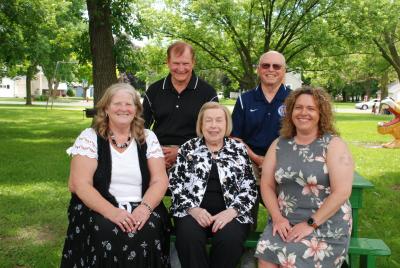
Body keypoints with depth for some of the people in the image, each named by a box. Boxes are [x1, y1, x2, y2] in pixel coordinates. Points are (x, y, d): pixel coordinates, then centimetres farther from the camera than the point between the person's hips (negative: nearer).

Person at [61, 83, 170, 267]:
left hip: (140, 210, 2)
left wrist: (144, 208, -18)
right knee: (106, 231, -30)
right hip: (98, 209, -1)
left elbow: (160, 180, 2)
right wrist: (111, 211, -21)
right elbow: (79, 184, -8)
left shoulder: (148, 138, 8)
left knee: (148, 231, -26)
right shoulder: (89, 138, 1)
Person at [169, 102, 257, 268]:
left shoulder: (239, 150, 11)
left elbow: (250, 188, 5)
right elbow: (175, 183, 6)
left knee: (230, 239, -31)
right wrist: (192, 208, -10)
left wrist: (232, 211, -12)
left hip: (230, 212, 0)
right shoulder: (188, 149, 12)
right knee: (189, 237, -32)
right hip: (193, 210, 0)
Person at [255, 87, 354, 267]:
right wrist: (277, 218, -8)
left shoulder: (334, 145, -5)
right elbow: (267, 185, 6)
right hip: (285, 222, 3)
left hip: (325, 225, -3)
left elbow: (342, 192, -12)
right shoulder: (279, 144, 7)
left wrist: (311, 223, -15)